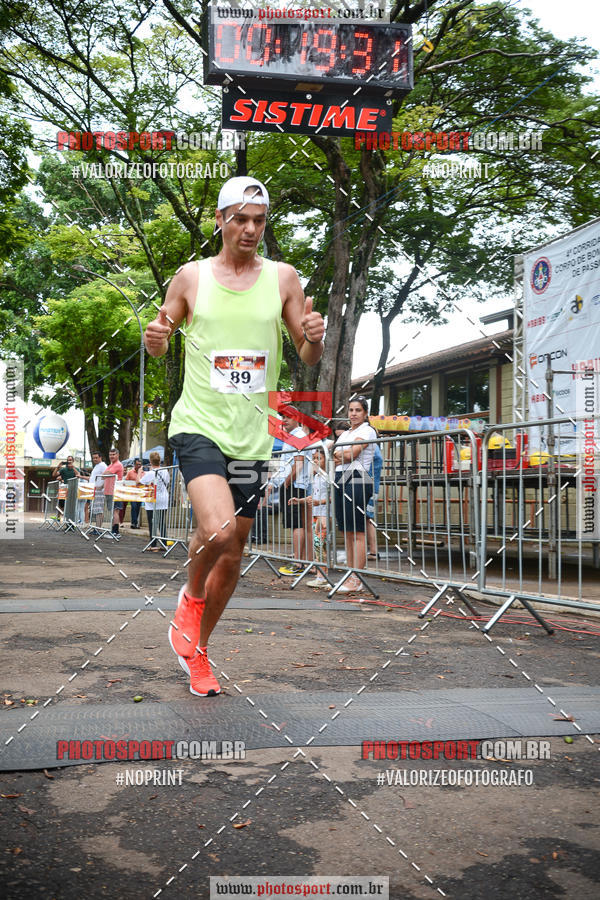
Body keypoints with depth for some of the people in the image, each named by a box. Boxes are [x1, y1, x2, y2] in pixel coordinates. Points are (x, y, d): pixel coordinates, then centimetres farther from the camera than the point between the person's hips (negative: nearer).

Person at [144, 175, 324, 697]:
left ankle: (197, 649, 31)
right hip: (198, 425, -3)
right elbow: (158, 349, 11)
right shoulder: (191, 277, 2)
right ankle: (191, 598, 7)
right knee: (218, 531, -26)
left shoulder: (282, 278, 5)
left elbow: (310, 359, 8)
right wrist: (156, 338, -13)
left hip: (251, 436, 3)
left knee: (233, 553, 9)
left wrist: (314, 338, -15)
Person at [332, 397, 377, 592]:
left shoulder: (367, 431, -1)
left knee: (357, 532, -9)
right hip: (341, 479, 8)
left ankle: (356, 580, -10)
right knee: (347, 532, 8)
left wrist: (339, 453, 6)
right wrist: (344, 456, -5)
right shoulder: (344, 433, 23)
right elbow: (335, 458, 14)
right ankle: (350, 575, 12)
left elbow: (352, 453, -11)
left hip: (357, 480, -8)